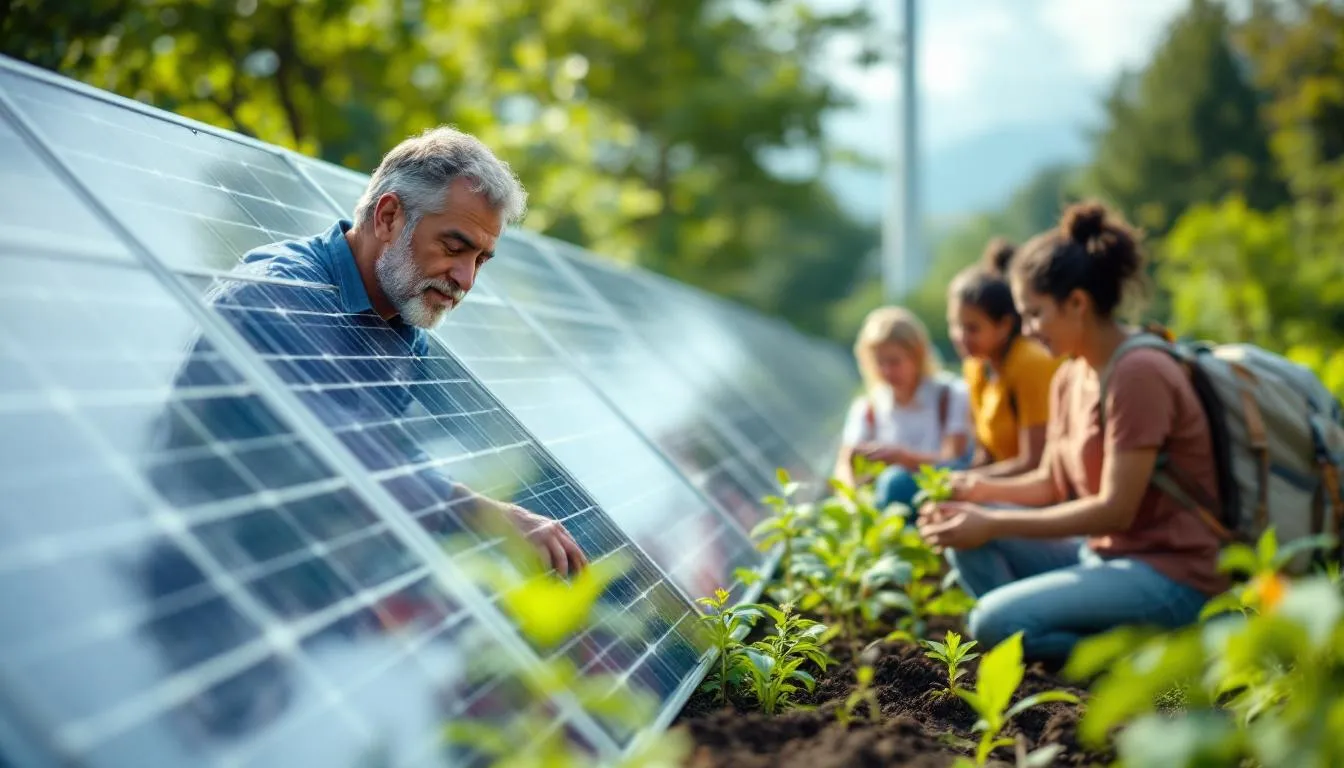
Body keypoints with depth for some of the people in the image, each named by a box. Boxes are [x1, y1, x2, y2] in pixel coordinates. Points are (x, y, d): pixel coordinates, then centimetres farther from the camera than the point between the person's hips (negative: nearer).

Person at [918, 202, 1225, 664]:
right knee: (964, 535, -3)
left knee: (994, 622, -23)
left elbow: (1116, 509, -21)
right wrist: (982, 490, -5)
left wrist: (992, 525, -19)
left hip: (1169, 575, -9)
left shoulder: (1139, 374, -19)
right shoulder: (1068, 378, 8)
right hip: (1100, 553, 9)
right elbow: (1051, 484, 14)